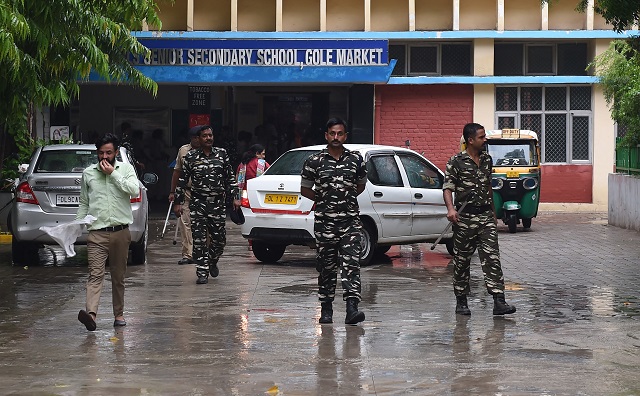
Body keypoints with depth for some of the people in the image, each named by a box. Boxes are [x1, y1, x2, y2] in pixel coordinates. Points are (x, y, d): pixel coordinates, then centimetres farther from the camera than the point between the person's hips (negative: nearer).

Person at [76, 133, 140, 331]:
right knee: (95, 274, -14)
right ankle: (91, 314, -29)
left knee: (118, 276, 9)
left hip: (120, 232, 0)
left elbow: (134, 190, -11)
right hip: (97, 233, 0)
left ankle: (119, 314, 21)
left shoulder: (125, 169, 6)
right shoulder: (88, 173, 10)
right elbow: (84, 203, 16)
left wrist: (113, 173, -10)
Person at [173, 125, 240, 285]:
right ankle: (202, 273, 1)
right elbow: (182, 180, 6)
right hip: (198, 203, -1)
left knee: (219, 238, 2)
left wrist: (235, 197, 7)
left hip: (218, 203, 1)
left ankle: (212, 262, 31)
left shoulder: (222, 154, 8)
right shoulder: (190, 157, 3)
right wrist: (177, 202, 3)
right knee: (199, 239, -5)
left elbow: (230, 177, 13)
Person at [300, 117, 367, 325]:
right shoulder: (314, 162, 2)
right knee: (327, 267, 6)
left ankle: (352, 308, -18)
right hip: (324, 221, 0)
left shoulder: (356, 159, 6)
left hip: (350, 221, 0)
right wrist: (324, 200, 7)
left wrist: (347, 199, 11)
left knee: (351, 264, -11)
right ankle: (326, 309, 17)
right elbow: (305, 189, 11)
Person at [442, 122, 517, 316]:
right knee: (462, 260, 5)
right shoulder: (456, 162, -4)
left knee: (492, 257, -7)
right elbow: (447, 188, -9)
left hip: (486, 216, 4)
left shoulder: (487, 160, 13)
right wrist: (450, 208, -27)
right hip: (464, 218, -4)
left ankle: (498, 302, -13)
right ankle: (461, 302, 17)